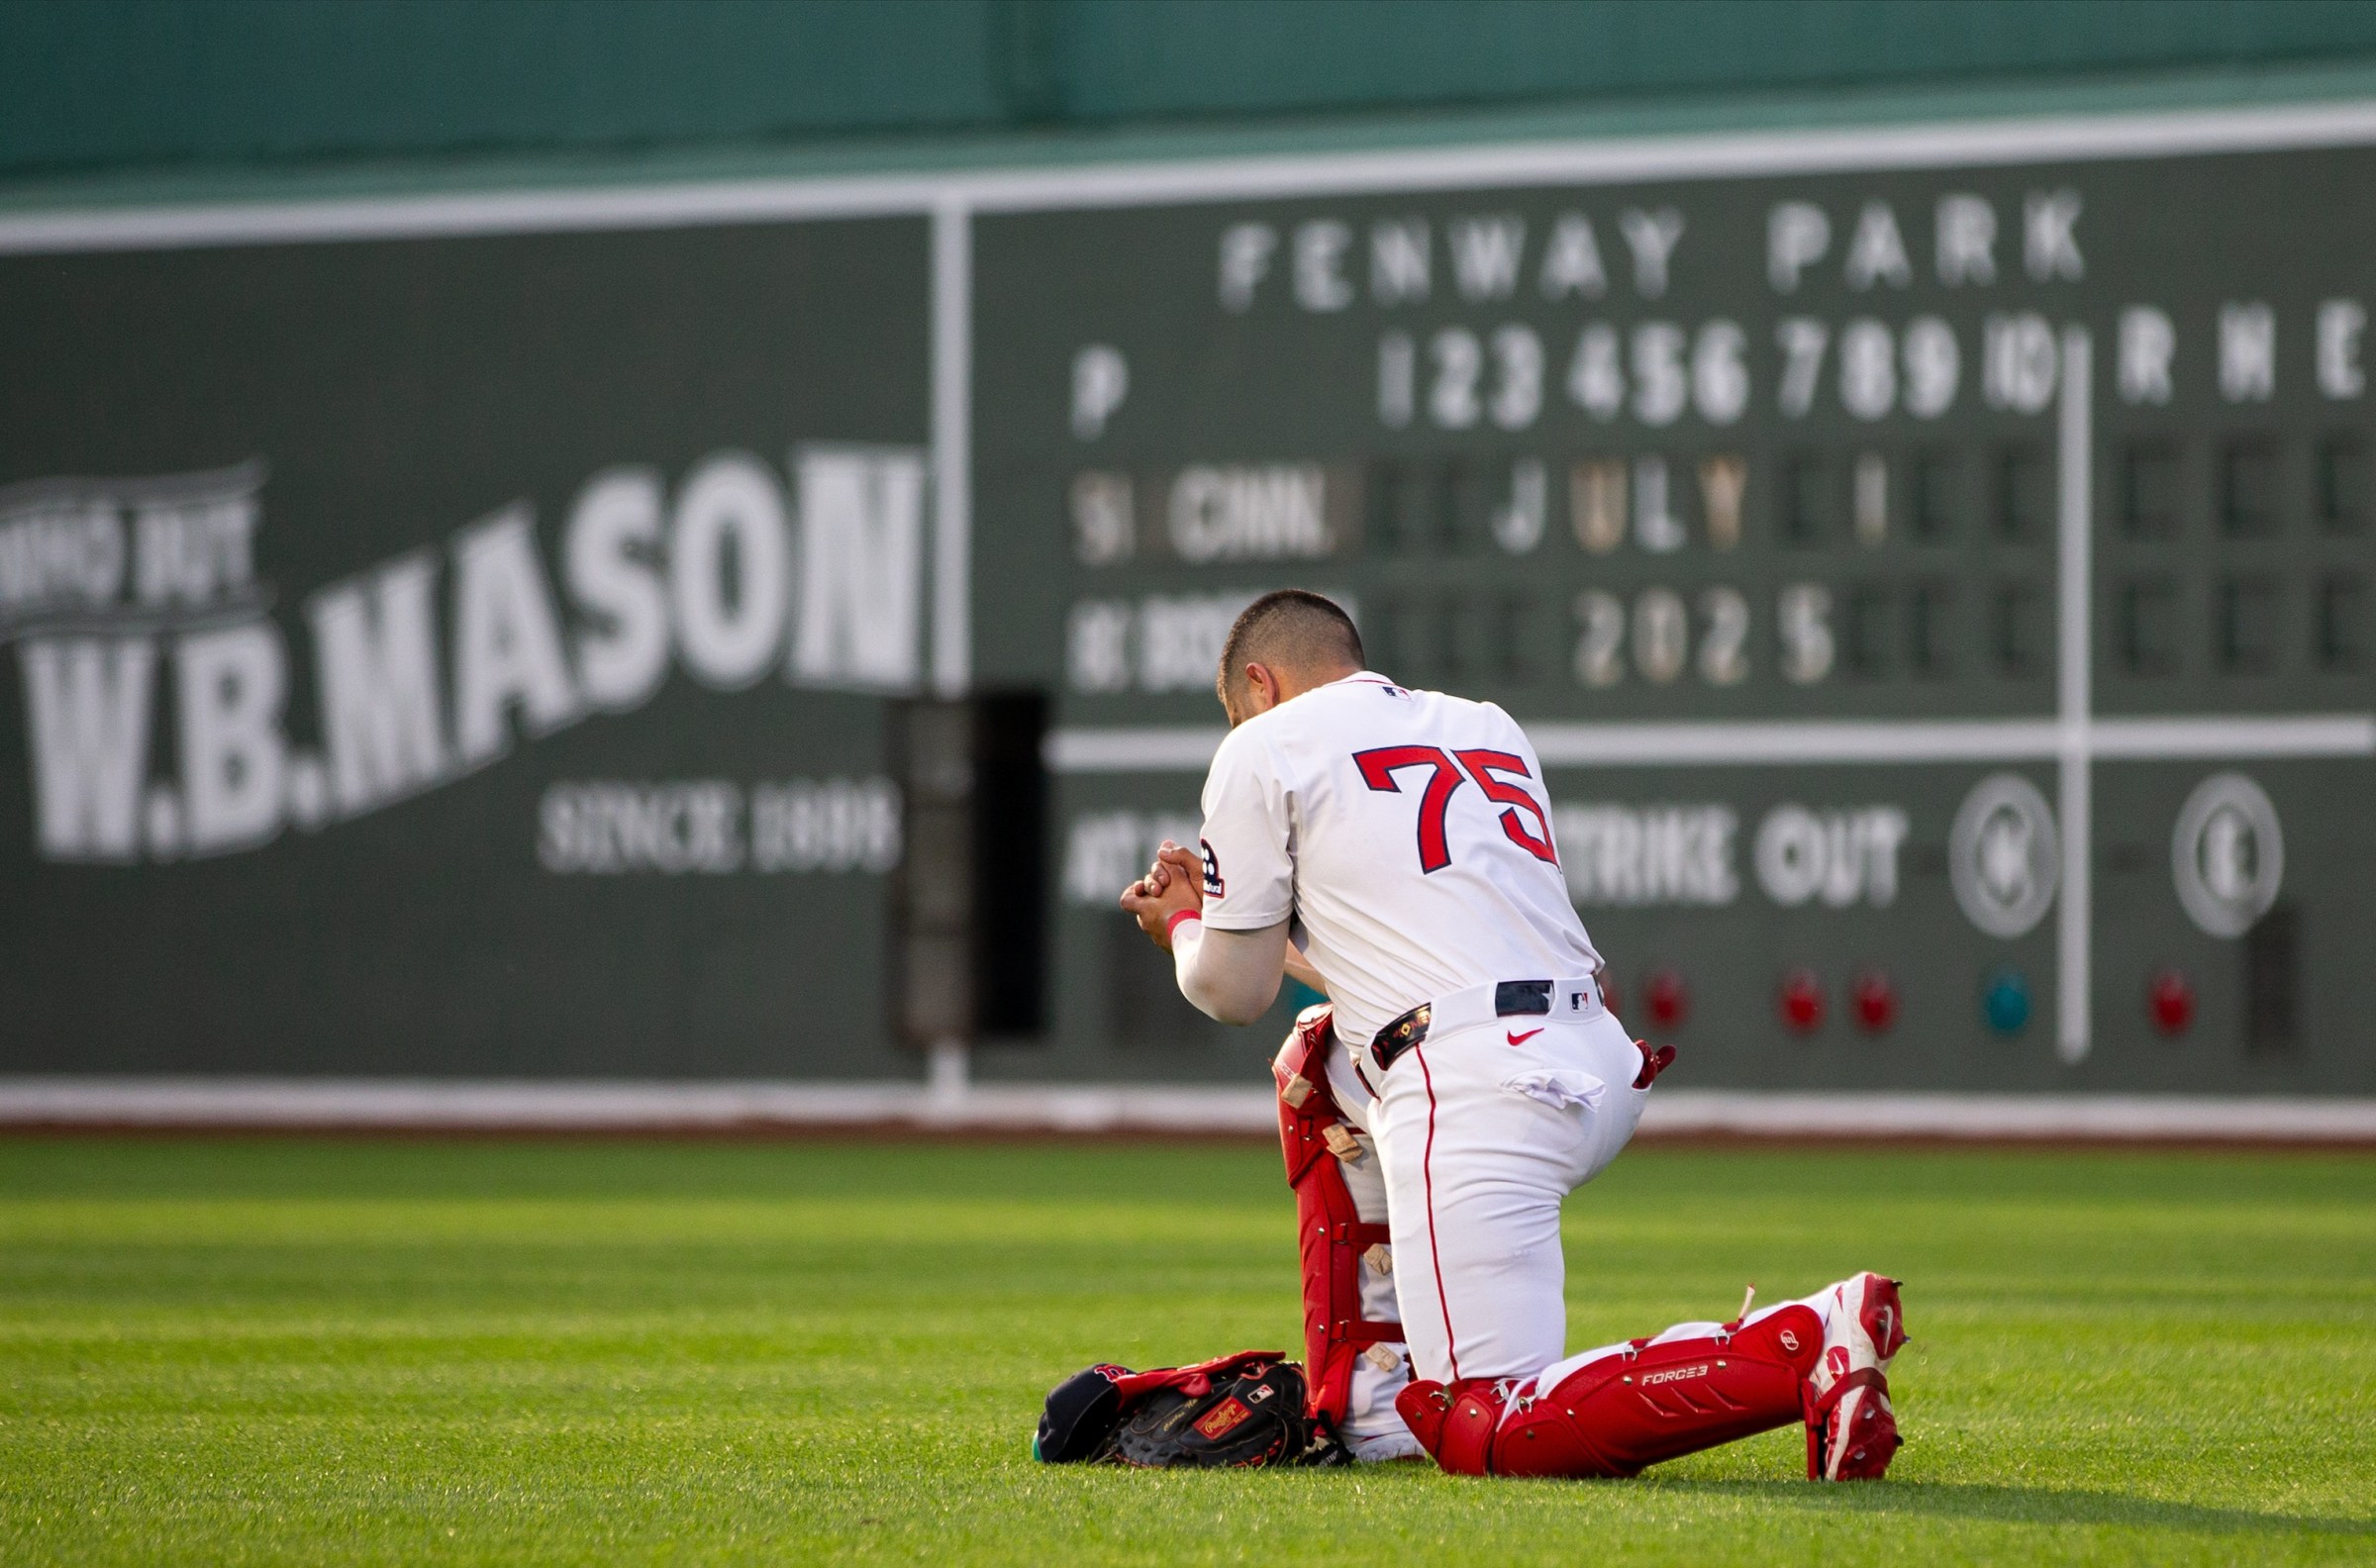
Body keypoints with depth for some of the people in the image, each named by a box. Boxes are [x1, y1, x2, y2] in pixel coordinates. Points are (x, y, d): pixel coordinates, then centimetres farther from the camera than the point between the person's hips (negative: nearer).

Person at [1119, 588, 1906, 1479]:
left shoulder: (1265, 748, 7)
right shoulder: (1490, 730, 27)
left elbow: (1236, 993, 10)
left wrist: (1183, 927, 32)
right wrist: (1226, 904, 44)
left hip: (1475, 1098, -8)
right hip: (1602, 1070, 8)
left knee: (1486, 1438, -10)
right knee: (1320, 1065, 35)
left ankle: (1803, 1348, -25)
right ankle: (1363, 1400, 31)